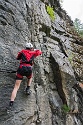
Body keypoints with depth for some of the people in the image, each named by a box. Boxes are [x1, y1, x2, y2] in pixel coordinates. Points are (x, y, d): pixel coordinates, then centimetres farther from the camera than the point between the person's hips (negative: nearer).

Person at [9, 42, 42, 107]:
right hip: (29, 69, 1)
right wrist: (35, 50, 58)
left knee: (16, 87, 0)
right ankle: (28, 89, 19)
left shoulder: (23, 51, 19)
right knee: (30, 77, 38)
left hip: (21, 68, 0)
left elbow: (18, 58, 33)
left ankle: (11, 102, -13)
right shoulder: (33, 53, 21)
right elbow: (40, 52, 41)